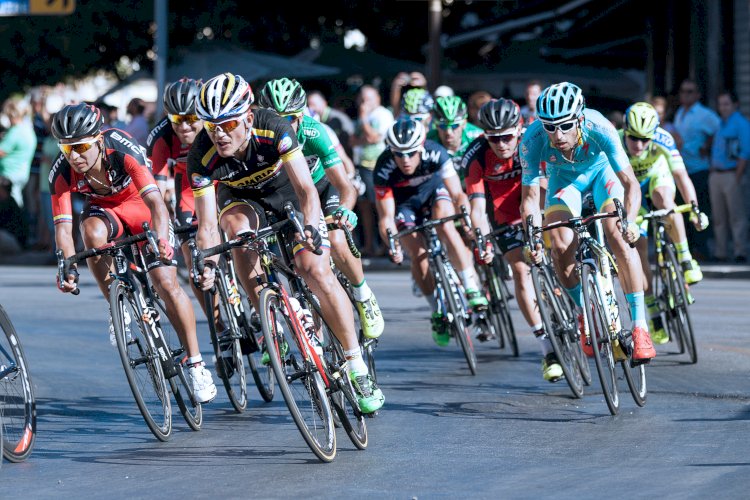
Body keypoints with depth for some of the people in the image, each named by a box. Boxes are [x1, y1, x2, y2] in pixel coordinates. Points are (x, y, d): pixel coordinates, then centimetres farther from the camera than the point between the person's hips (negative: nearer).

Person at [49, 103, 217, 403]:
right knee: (92, 231, -34)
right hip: (104, 208, 2)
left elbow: (155, 202, -42)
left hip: (141, 207, -2)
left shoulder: (123, 152, -35)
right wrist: (69, 267, -43)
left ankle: (196, 364, -1)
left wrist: (161, 240, -60)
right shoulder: (62, 172, -26)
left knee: (167, 285, -13)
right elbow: (63, 226, -26)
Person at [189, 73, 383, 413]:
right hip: (241, 197, 1)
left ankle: (357, 367, -9)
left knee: (316, 271, -18)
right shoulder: (202, 158, -30)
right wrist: (209, 264, -47)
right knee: (237, 225, -34)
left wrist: (311, 227, -56)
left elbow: (306, 189, -38)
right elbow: (207, 224, -29)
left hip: (287, 191, -1)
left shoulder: (273, 129, -35)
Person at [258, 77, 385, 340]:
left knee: (336, 244, -23)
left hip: (321, 185, -2)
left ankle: (364, 297, 4)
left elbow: (345, 187, -38)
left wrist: (345, 209, -59)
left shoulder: (313, 133, -35)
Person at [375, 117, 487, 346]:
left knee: (444, 224, -30)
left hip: (434, 192, 0)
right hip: (405, 204, 0)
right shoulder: (384, 168, -33)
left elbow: (457, 194, -32)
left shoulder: (436, 154, -33)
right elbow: (386, 217, -29)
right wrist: (393, 245, -46)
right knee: (418, 252, -19)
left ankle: (472, 289, -29)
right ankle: (438, 312, -5)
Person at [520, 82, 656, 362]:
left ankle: (640, 325, -20)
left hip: (602, 171, -2)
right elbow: (530, 196, -26)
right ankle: (584, 313, 6)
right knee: (561, 247, -20)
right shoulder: (534, 139, -33)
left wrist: (630, 221, -54)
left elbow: (630, 183, -37)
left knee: (617, 236, -24)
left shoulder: (598, 128, -38)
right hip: (564, 178, 2)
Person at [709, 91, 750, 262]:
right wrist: (711, 173, 14)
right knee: (718, 217, 7)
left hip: (731, 175, -8)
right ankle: (720, 252, 10)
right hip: (716, 175, 8)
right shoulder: (719, 124, 18)